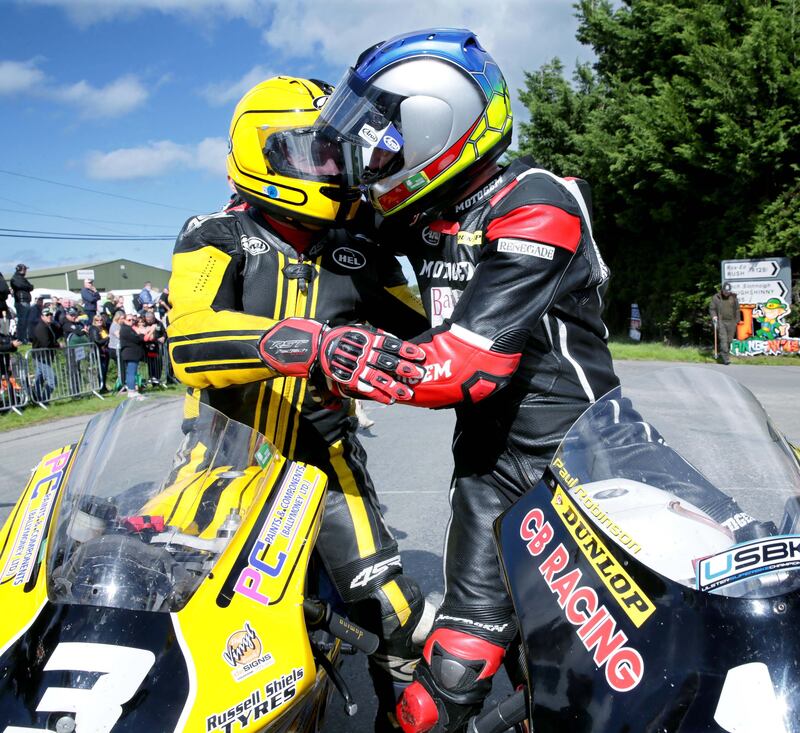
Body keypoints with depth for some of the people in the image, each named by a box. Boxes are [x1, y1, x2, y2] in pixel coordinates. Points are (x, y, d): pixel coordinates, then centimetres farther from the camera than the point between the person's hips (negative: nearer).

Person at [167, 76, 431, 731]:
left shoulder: (360, 257, 11)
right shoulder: (215, 238, -1)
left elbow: (421, 336, 18)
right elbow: (190, 345, -21)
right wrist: (312, 344, -36)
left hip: (320, 451, 2)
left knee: (392, 613, -8)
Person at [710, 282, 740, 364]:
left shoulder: (734, 297, 7)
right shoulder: (716, 297, 0)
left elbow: (737, 309, 13)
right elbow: (712, 308, 5)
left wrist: (737, 320, 11)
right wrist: (714, 316, -13)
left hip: (731, 322, 3)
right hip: (720, 321, -3)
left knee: (729, 340, 7)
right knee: (723, 339, -13)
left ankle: (723, 354, 25)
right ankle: (725, 358, -15)